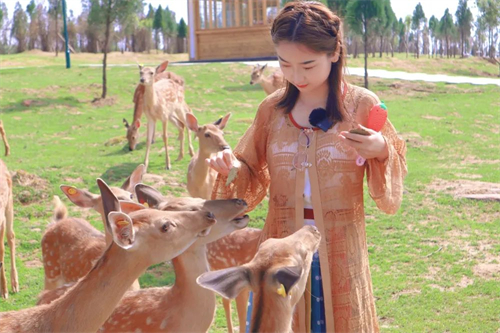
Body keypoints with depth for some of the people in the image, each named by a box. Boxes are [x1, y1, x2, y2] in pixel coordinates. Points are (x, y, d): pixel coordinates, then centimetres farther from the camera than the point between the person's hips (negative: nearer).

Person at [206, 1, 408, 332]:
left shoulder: (363, 105, -6)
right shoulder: (272, 108, 0)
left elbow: (390, 196, -3)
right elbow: (253, 180, 8)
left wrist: (381, 153, -22)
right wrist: (231, 170, -14)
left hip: (339, 256, -2)